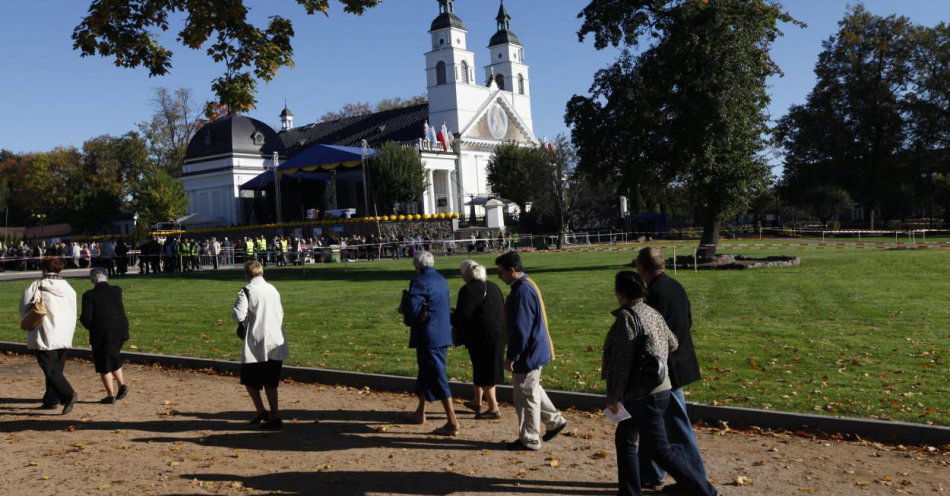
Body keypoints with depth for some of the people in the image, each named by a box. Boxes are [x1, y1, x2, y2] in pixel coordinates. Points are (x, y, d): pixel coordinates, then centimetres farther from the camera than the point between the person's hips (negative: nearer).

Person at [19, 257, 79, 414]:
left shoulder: (37, 286, -8)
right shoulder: (68, 288, 6)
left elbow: (24, 308, -1)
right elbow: (73, 314, 10)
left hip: (45, 336, -5)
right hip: (64, 337, 5)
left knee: (51, 370, -5)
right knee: (56, 369, 15)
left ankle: (68, 395, -21)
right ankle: (51, 400, 22)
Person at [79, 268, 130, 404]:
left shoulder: (89, 295, -9)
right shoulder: (117, 291, 3)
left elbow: (86, 318, -11)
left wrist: (81, 317, 11)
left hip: (101, 334, -4)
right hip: (120, 330, 5)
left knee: (103, 364, 7)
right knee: (113, 358, 25)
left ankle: (111, 395, 8)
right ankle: (121, 384, 9)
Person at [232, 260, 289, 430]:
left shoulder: (246, 292, -10)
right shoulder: (273, 290, 10)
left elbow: (239, 316, -19)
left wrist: (234, 312, 2)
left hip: (257, 346, -6)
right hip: (277, 344, 6)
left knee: (250, 380, 12)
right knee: (270, 382, 14)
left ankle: (261, 411, 4)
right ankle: (274, 415, 11)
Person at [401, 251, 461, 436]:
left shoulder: (419, 281, -14)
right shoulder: (441, 280, 12)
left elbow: (412, 308, -22)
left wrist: (407, 319, -1)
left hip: (428, 337, -9)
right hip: (443, 334, 9)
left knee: (436, 376, -7)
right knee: (426, 372, 22)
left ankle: (452, 422, -9)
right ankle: (420, 412, 36)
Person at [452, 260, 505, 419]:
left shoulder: (468, 290, -14)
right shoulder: (493, 287, 11)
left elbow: (461, 317, -17)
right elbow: (502, 309, 18)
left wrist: (451, 317, 5)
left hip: (481, 337, -8)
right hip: (498, 334, 8)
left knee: (483, 372, 3)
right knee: (482, 368, 21)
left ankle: (494, 409, 8)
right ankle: (477, 402, 33)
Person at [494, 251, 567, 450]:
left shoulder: (522, 291, -22)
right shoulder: (528, 285, 10)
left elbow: (520, 329, -24)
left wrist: (512, 357, -19)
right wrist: (515, 354, 23)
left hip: (528, 353, -10)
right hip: (535, 350, 10)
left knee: (525, 396, 1)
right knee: (532, 390, 23)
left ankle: (529, 440, 12)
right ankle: (555, 420, 32)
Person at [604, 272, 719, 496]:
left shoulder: (626, 317, -19)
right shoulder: (653, 313, 7)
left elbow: (623, 363, -20)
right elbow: (672, 344, 20)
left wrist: (614, 397, -13)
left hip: (643, 395, -9)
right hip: (658, 387, 9)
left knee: (658, 449, 0)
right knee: (625, 439, 19)